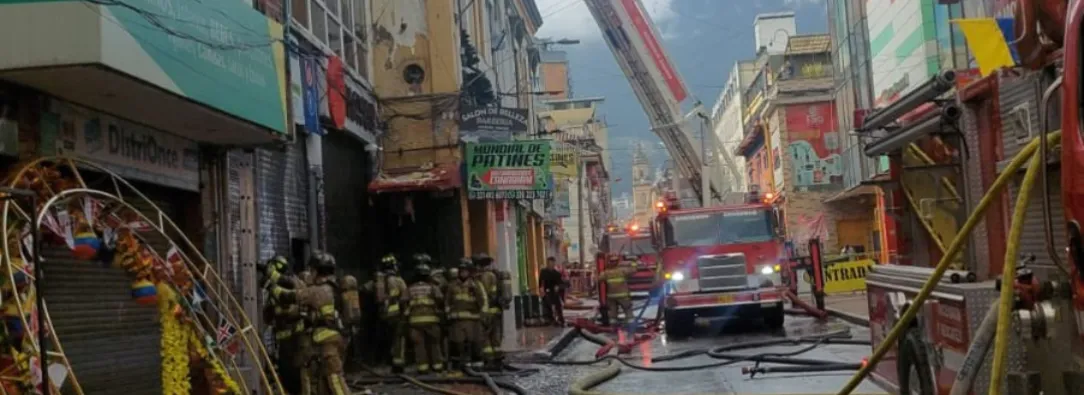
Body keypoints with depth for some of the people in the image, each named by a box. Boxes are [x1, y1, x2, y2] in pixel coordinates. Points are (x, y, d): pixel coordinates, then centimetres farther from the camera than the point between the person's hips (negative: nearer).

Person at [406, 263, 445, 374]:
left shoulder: (410, 289, 12)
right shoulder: (432, 288, 6)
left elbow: (404, 303, 4)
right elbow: (440, 300, -5)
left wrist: (407, 315, 13)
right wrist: (440, 310, 11)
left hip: (415, 320, 1)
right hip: (431, 319, -1)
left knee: (419, 344, 1)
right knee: (434, 343, 9)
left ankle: (422, 366, -3)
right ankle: (437, 365, 9)